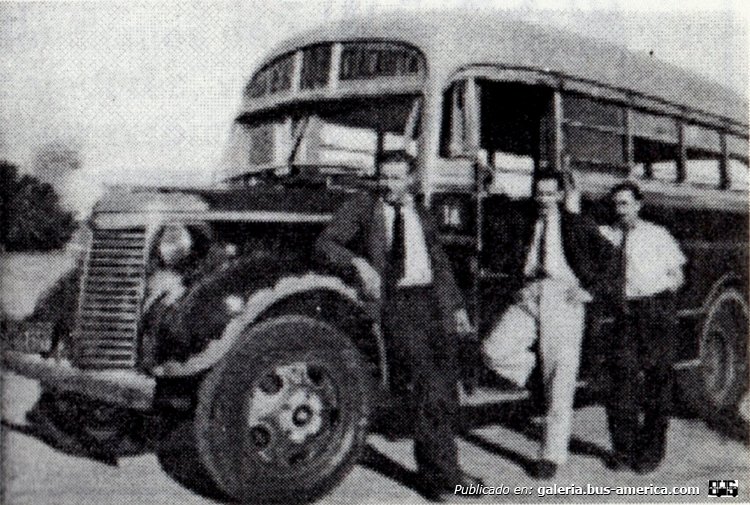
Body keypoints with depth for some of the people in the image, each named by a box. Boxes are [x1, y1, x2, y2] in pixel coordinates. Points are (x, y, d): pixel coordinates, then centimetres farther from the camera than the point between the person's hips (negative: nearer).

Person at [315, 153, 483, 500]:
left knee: (446, 384, 2)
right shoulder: (362, 208, 7)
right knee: (424, 383, -13)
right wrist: (358, 263, -19)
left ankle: (438, 468, 17)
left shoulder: (421, 216, 22)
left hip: (433, 298, 5)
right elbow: (325, 244, -2)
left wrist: (457, 307, 23)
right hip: (395, 300, -5)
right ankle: (442, 474, -3)